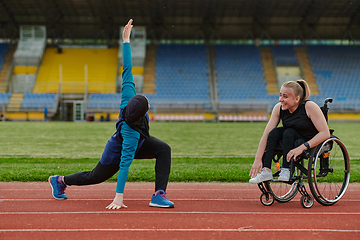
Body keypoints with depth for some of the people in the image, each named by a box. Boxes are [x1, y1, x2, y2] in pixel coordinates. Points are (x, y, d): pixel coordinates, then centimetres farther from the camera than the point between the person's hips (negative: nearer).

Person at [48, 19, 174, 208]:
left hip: (139, 143, 7)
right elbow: (124, 162, -45)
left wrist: (126, 40, -26)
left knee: (164, 149, -19)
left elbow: (127, 70, -28)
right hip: (117, 152, -7)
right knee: (95, 176, 19)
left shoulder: (128, 97, -32)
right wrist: (119, 196, -44)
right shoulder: (131, 133, -46)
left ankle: (159, 194, -18)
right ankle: (60, 180, 43)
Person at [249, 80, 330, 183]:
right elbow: (266, 134, -14)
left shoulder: (309, 107, -24)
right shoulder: (278, 108, -11)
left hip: (313, 144, -5)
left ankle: (286, 171, -26)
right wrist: (258, 159, -24)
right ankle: (266, 171, -26)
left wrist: (302, 148, -37)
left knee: (289, 132, -28)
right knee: (274, 132, -20)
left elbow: (325, 133, -28)